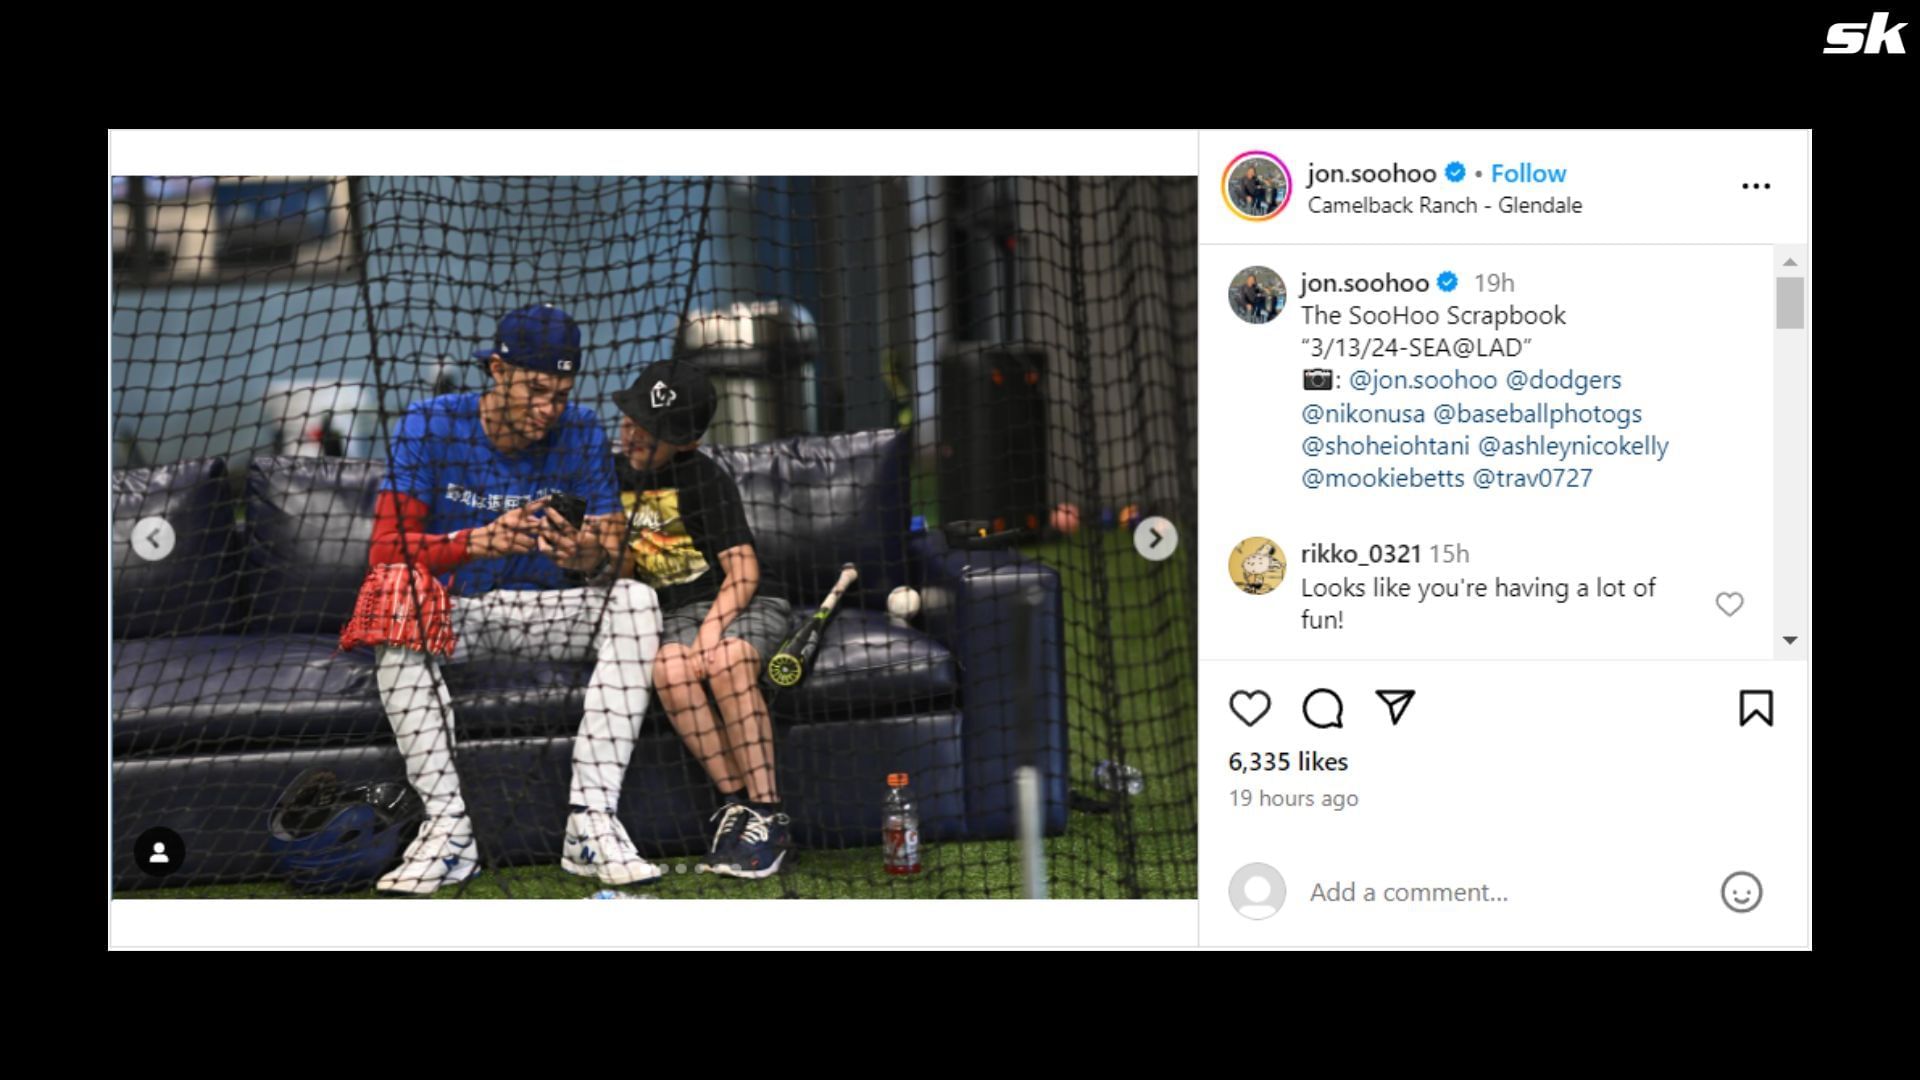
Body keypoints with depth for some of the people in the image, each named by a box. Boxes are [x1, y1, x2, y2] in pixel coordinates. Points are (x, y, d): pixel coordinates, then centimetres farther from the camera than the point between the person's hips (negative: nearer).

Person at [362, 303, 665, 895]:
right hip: (452, 612, -2)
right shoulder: (430, 426, -9)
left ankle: (592, 820, -30)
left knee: (636, 600, -25)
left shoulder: (581, 435, -1)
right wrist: (480, 542, -35)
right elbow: (385, 552, -17)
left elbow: (616, 547, -7)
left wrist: (587, 554, -33)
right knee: (397, 604, -35)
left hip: (545, 612, 2)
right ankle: (447, 827, -34)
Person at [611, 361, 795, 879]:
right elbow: (622, 572, 17)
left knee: (725, 662, -36)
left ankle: (767, 815, -31)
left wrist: (711, 632, -26)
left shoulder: (705, 478, -6)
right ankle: (735, 801, -25)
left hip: (744, 604, -4)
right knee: (669, 667, -31)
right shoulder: (618, 477, 10)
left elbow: (743, 570, -13)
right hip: (676, 613, 4)